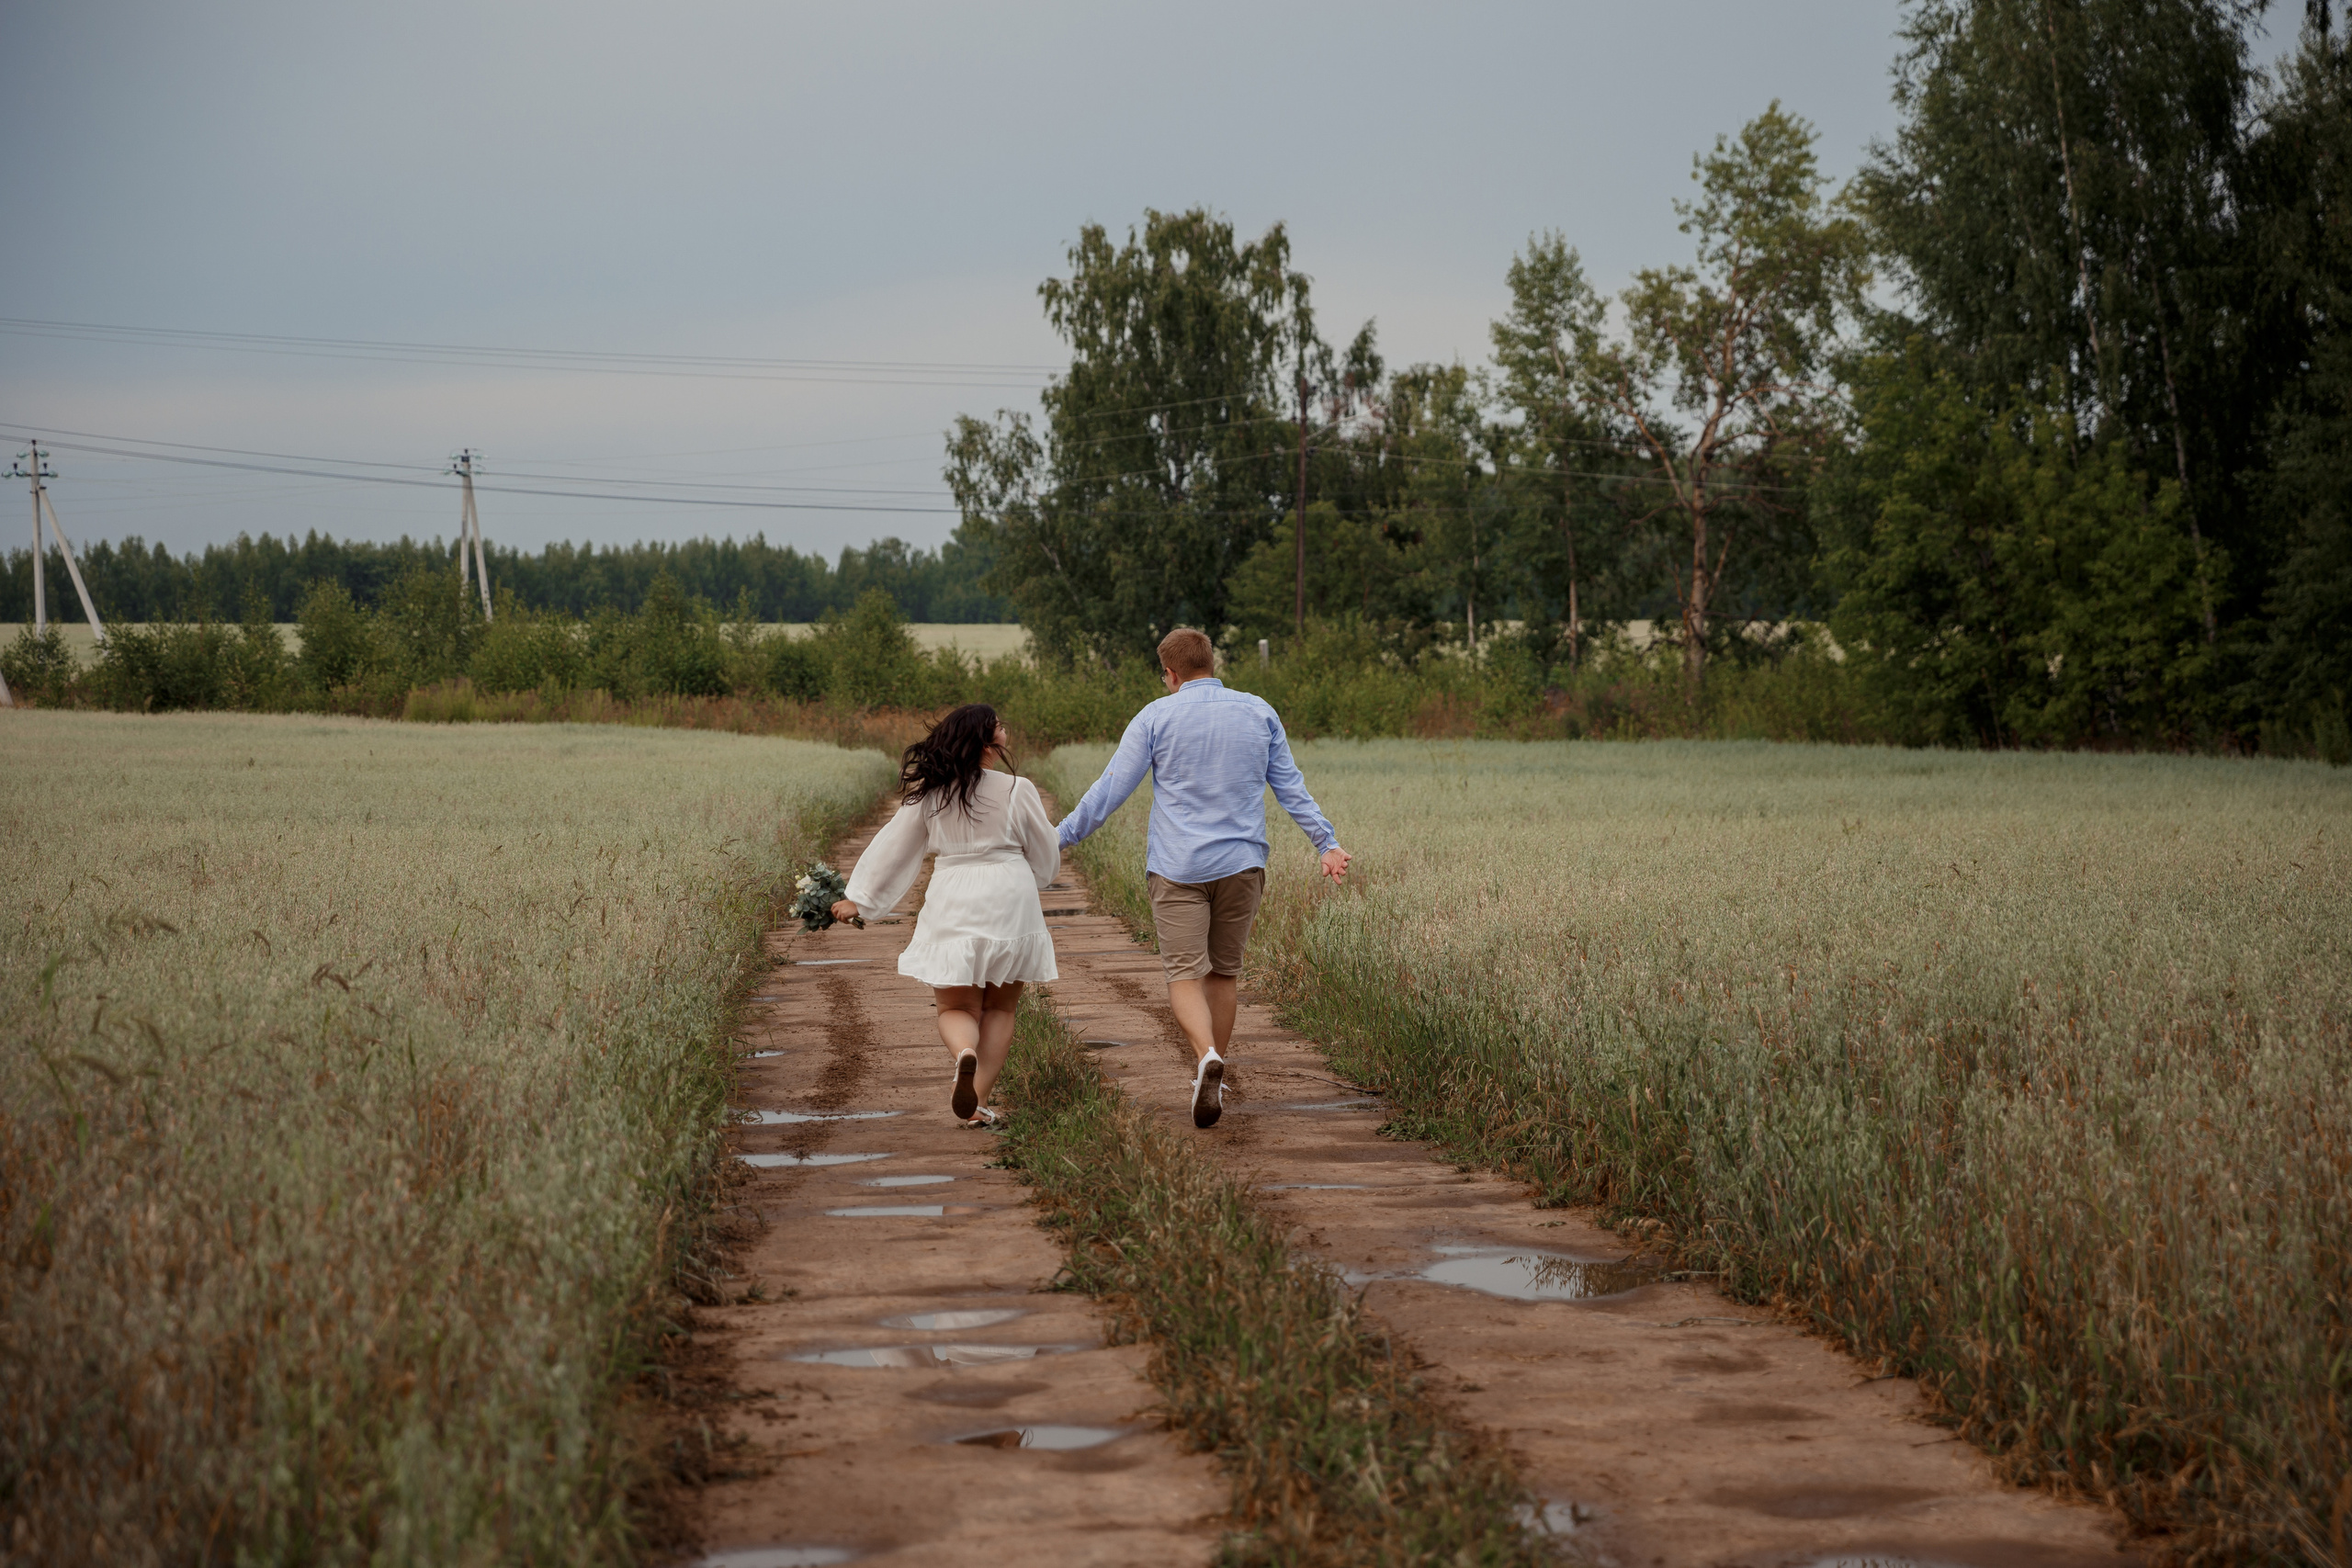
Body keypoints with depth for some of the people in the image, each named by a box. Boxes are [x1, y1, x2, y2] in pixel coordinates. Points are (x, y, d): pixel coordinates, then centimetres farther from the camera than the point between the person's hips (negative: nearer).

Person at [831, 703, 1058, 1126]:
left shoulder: (929, 794, -1)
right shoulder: (1017, 790, -7)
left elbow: (892, 849, 6)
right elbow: (1045, 859, 4)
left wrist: (858, 898, 16)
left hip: (953, 908, 1)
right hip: (1009, 907, -1)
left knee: (956, 1008, 10)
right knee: (998, 1009, 14)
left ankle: (964, 1054, -26)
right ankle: (978, 1102, 6)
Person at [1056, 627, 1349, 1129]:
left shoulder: (1157, 717, -3)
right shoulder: (1258, 713, 6)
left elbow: (1110, 790, -4)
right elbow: (1291, 787, 7)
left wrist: (1059, 838, 4)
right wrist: (1327, 843, 12)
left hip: (1178, 867, -3)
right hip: (1241, 863, 3)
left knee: (1185, 975, -4)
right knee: (1224, 971, 16)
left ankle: (1207, 1057, -30)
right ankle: (1211, 1077, 22)